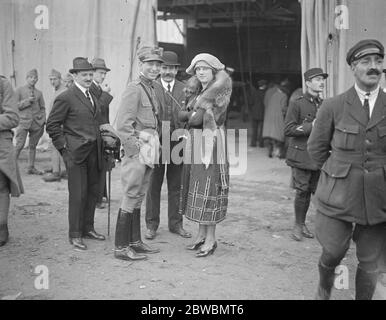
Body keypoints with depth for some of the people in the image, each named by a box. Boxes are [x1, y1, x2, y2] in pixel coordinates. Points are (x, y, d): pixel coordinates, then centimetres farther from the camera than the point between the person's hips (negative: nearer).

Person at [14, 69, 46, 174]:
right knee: (19, 145, -8)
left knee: (33, 146, 8)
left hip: (36, 123, 3)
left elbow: (42, 108, 14)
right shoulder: (19, 90, 4)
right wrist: (27, 101, -12)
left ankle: (31, 168, 15)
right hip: (23, 122, -3)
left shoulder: (39, 93, 11)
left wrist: (43, 122, 3)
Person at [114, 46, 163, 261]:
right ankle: (121, 248, 4)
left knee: (139, 198, 14)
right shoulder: (134, 89, -12)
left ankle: (135, 242, 24)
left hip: (148, 150, 9)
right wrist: (137, 150, -17)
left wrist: (154, 148, 13)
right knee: (131, 197, -4)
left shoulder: (151, 89, 15)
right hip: (137, 150, -9)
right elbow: (123, 125, -17)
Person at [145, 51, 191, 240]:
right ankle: (152, 225, 16)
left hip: (177, 144, 2)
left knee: (176, 186, 10)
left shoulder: (185, 89, 7)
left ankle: (175, 224, 21)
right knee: (153, 186, 5)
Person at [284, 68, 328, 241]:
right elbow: (288, 130, -12)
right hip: (301, 155, -5)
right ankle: (298, 225, 12)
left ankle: (302, 224, 22)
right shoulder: (297, 104, -5)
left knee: (312, 191, 7)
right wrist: (311, 126, -18)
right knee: (302, 191, -4)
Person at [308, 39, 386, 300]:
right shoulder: (333, 107, -2)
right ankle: (324, 289, 37)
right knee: (333, 254, 5)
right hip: (339, 197, -1)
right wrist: (336, 174, 9)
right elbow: (316, 148, 7)